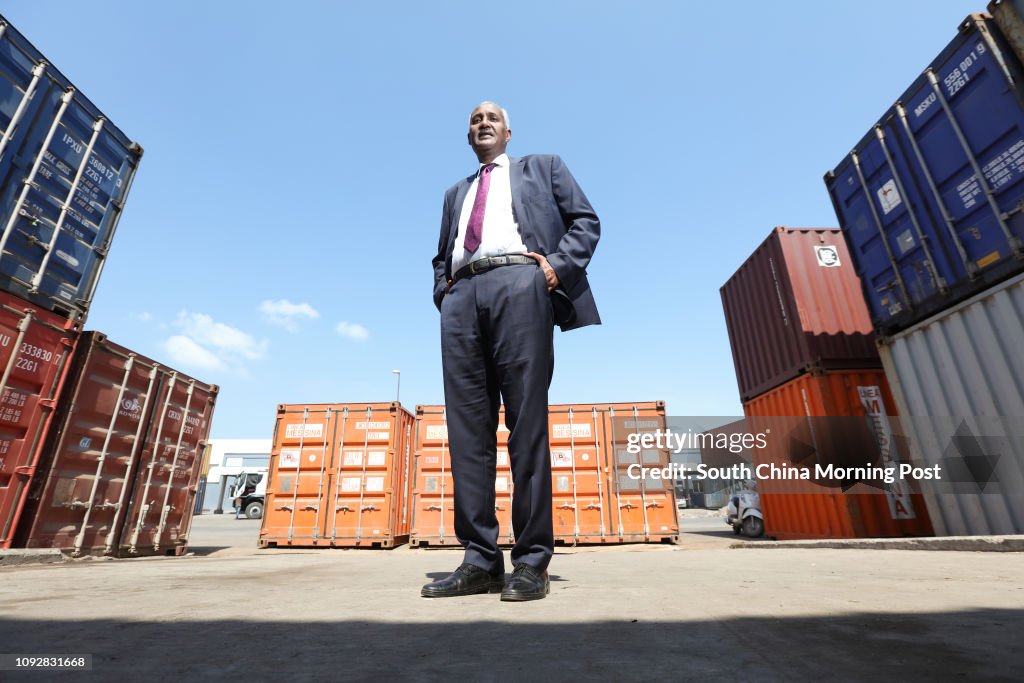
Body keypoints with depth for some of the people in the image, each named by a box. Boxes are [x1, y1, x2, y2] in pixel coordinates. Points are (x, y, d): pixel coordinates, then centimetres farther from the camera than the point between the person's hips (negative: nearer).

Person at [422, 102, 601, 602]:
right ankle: (480, 560, -1)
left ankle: (532, 561, -6)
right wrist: (442, 289, 9)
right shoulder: (456, 193, 35)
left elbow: (585, 221, 14)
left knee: (526, 420, -11)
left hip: (519, 283, -4)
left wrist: (558, 264, -4)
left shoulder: (542, 167, 25)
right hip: (462, 295, 4)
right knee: (467, 425, -6)